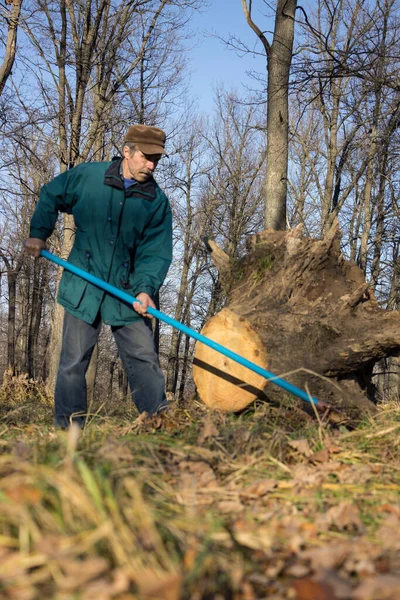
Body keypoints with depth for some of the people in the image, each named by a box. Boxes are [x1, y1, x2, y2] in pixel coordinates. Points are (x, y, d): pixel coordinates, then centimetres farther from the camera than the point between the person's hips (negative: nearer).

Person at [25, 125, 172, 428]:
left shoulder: (157, 201, -4)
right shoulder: (87, 175, -4)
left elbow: (157, 252, -7)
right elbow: (50, 197, 14)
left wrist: (145, 289, -22)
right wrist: (38, 233, 5)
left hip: (128, 292, 1)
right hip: (83, 287, 0)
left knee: (145, 360, 0)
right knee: (73, 363, 4)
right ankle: (69, 428, 15)